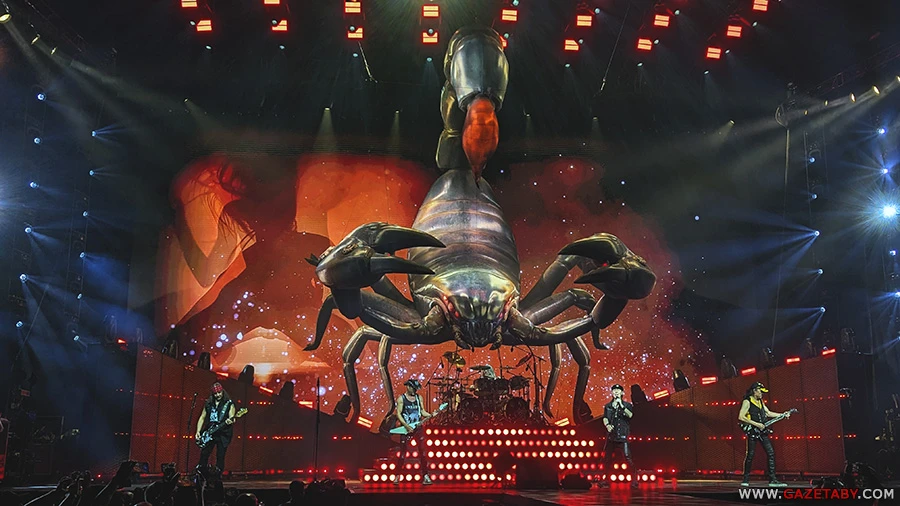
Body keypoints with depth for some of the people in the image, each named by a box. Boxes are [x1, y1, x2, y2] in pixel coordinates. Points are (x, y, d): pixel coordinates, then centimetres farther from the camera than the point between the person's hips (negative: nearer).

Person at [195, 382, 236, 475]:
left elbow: (231, 417, -9)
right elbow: (202, 417, 13)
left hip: (223, 435, -3)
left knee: (220, 456, -2)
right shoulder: (208, 404, 10)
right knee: (204, 454, 4)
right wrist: (198, 431, 4)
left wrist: (230, 420, -33)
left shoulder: (229, 404, 0)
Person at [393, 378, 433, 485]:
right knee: (403, 452, 0)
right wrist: (406, 426, -16)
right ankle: (398, 475, 12)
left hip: (418, 428, 4)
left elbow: (422, 411, 13)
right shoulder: (401, 398, -4)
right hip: (407, 428, -3)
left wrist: (431, 415, -6)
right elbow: (398, 414, -7)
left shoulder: (419, 397, 8)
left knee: (422, 451, 0)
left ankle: (425, 476, 3)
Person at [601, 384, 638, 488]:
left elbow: (630, 415, -13)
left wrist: (622, 406, -22)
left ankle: (634, 480, -2)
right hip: (611, 435, 4)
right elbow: (605, 418, 12)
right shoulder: (608, 406, 14)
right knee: (606, 458, 6)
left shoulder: (627, 405, 4)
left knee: (627, 457, -11)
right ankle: (606, 480, 18)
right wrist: (607, 425, -8)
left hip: (623, 435, -4)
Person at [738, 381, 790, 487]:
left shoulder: (760, 401, 16)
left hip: (762, 432, 7)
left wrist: (783, 415, 13)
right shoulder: (747, 402, -8)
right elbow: (741, 417, -17)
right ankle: (746, 480, 11)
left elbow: (768, 413, 24)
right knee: (750, 455, -2)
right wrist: (756, 424, -19)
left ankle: (772, 480, 1)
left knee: (771, 453, -1)